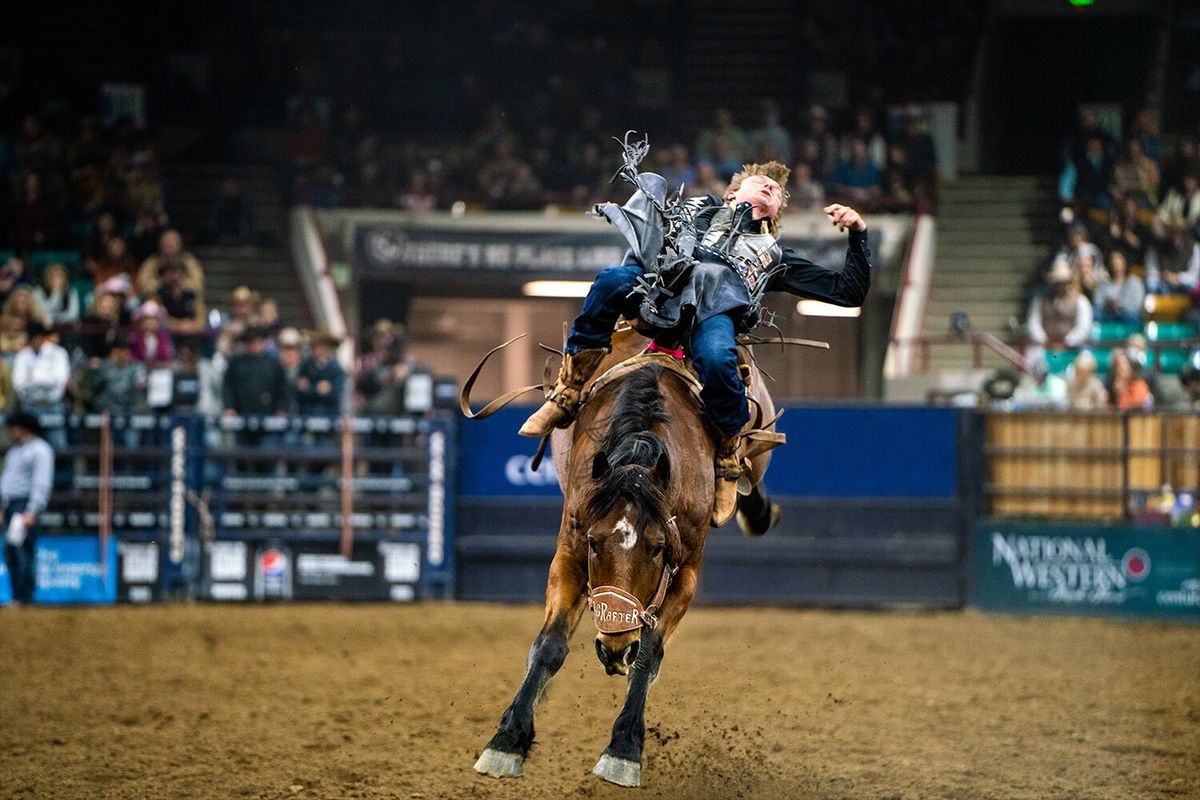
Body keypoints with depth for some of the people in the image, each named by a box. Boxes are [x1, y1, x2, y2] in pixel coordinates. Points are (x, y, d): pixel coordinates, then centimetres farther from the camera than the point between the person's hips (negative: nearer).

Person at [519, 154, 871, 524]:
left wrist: (858, 233, 28)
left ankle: (727, 457, -14)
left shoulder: (775, 257, 41)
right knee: (612, 281, -36)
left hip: (721, 303, 0)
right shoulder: (702, 208, 42)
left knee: (716, 360, -37)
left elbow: (850, 291, 39)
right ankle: (567, 394, -28)